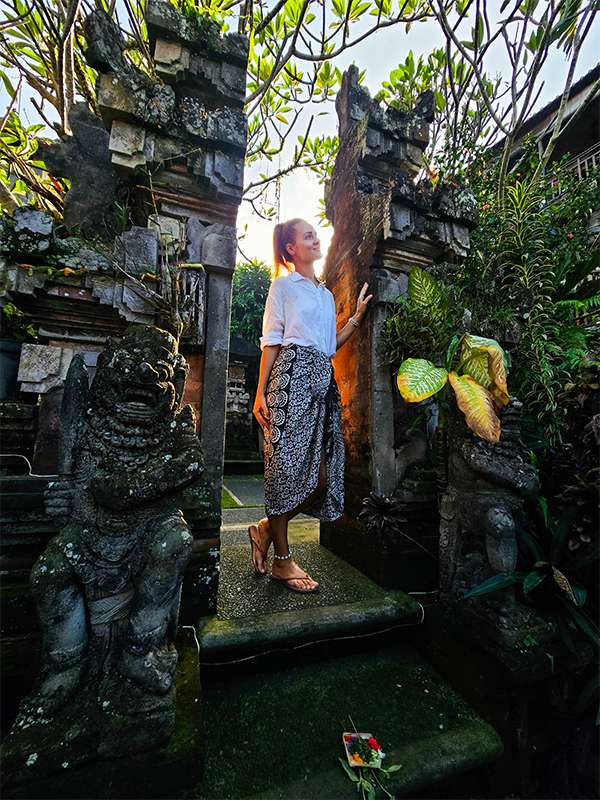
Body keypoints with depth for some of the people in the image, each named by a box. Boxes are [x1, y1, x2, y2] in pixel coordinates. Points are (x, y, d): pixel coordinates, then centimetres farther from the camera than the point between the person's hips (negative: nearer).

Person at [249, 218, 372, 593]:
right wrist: (260, 393, -7)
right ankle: (282, 560, 9)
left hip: (323, 380, 7)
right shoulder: (284, 284, 10)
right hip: (293, 375, -6)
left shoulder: (327, 293, 28)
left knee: (324, 470, -2)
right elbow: (271, 341, 1)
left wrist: (357, 317, 16)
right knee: (287, 464, -6)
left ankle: (267, 528, 18)